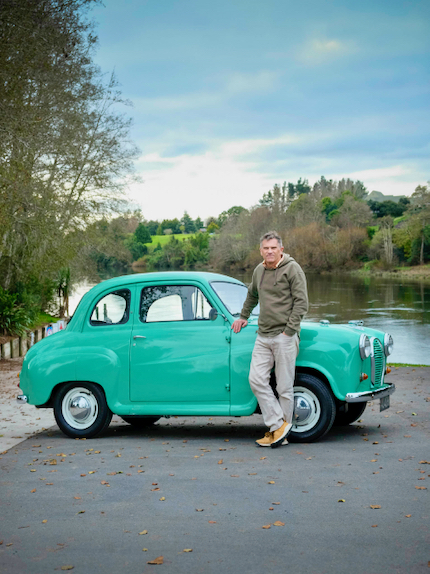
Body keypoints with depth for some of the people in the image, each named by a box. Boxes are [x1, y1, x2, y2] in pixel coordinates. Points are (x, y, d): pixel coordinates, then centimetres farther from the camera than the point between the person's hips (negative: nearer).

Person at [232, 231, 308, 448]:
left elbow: (301, 303, -11)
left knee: (284, 387, -1)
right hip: (263, 336, 6)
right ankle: (278, 425, 3)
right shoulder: (259, 271, 13)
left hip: (284, 337, -6)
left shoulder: (292, 269, -7)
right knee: (256, 380, -5)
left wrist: (288, 331, -15)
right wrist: (243, 316, 37)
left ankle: (281, 432, 9)